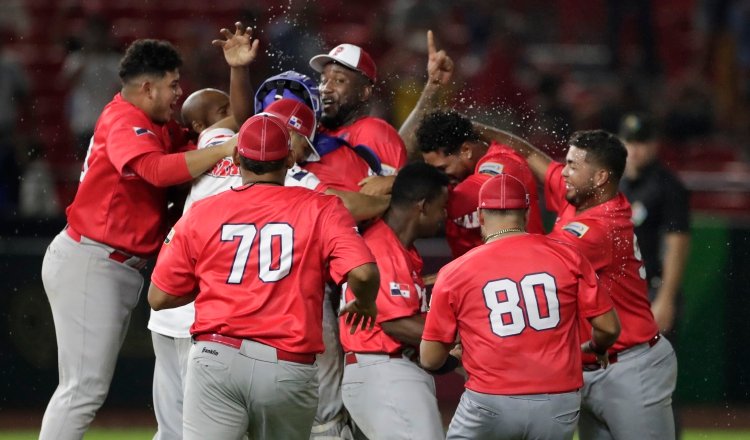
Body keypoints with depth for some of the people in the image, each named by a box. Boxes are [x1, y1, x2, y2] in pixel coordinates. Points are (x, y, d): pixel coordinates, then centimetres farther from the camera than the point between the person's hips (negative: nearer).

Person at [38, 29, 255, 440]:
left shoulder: (159, 127, 15)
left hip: (121, 268, 10)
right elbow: (157, 169, -34)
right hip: (88, 263, -10)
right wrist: (226, 149, -33)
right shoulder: (124, 121, -15)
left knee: (87, 388, 10)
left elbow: (226, 128, 17)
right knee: (84, 389, -13)